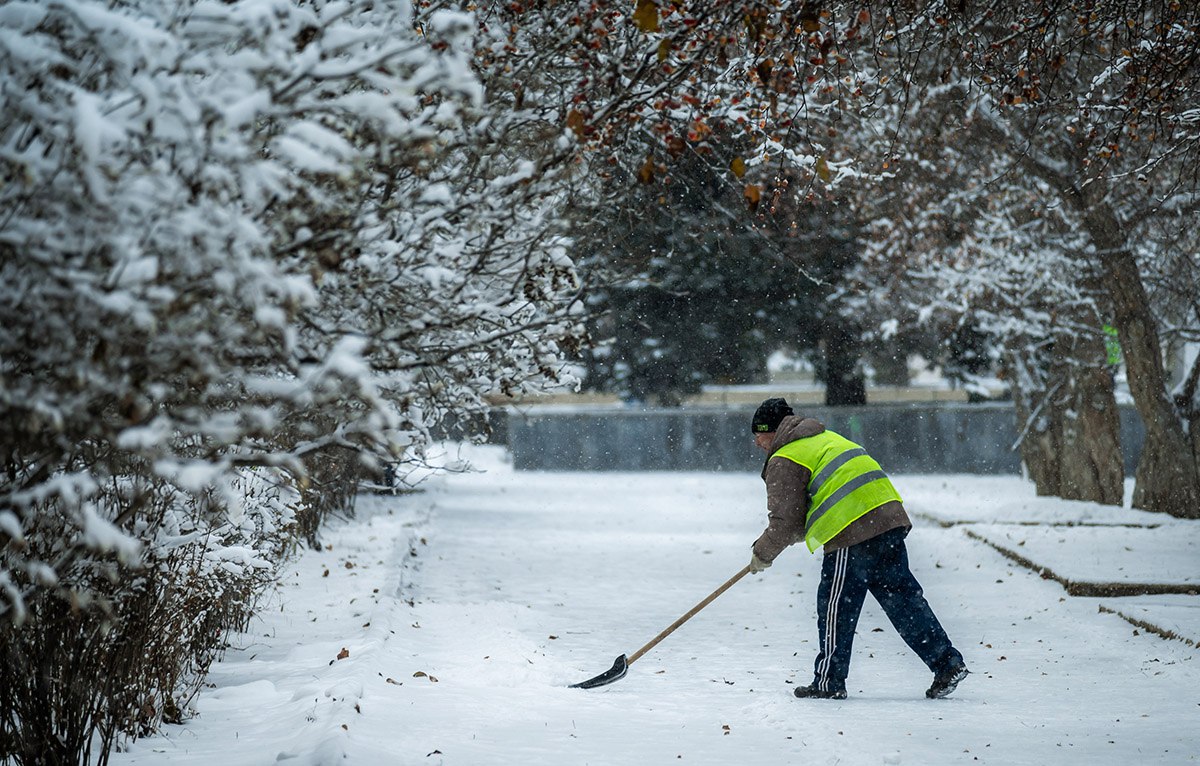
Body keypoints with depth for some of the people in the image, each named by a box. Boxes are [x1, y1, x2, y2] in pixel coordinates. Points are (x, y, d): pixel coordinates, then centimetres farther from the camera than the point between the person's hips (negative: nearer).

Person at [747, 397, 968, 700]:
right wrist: (773, 539, 33)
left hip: (853, 533, -8)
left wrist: (763, 554, 14)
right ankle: (947, 662, 7)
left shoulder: (784, 462, 0)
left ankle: (829, 682, 10)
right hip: (889, 517, 9)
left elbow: (785, 521, -3)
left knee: (835, 608, 3)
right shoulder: (826, 437, 28)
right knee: (901, 596, 11)